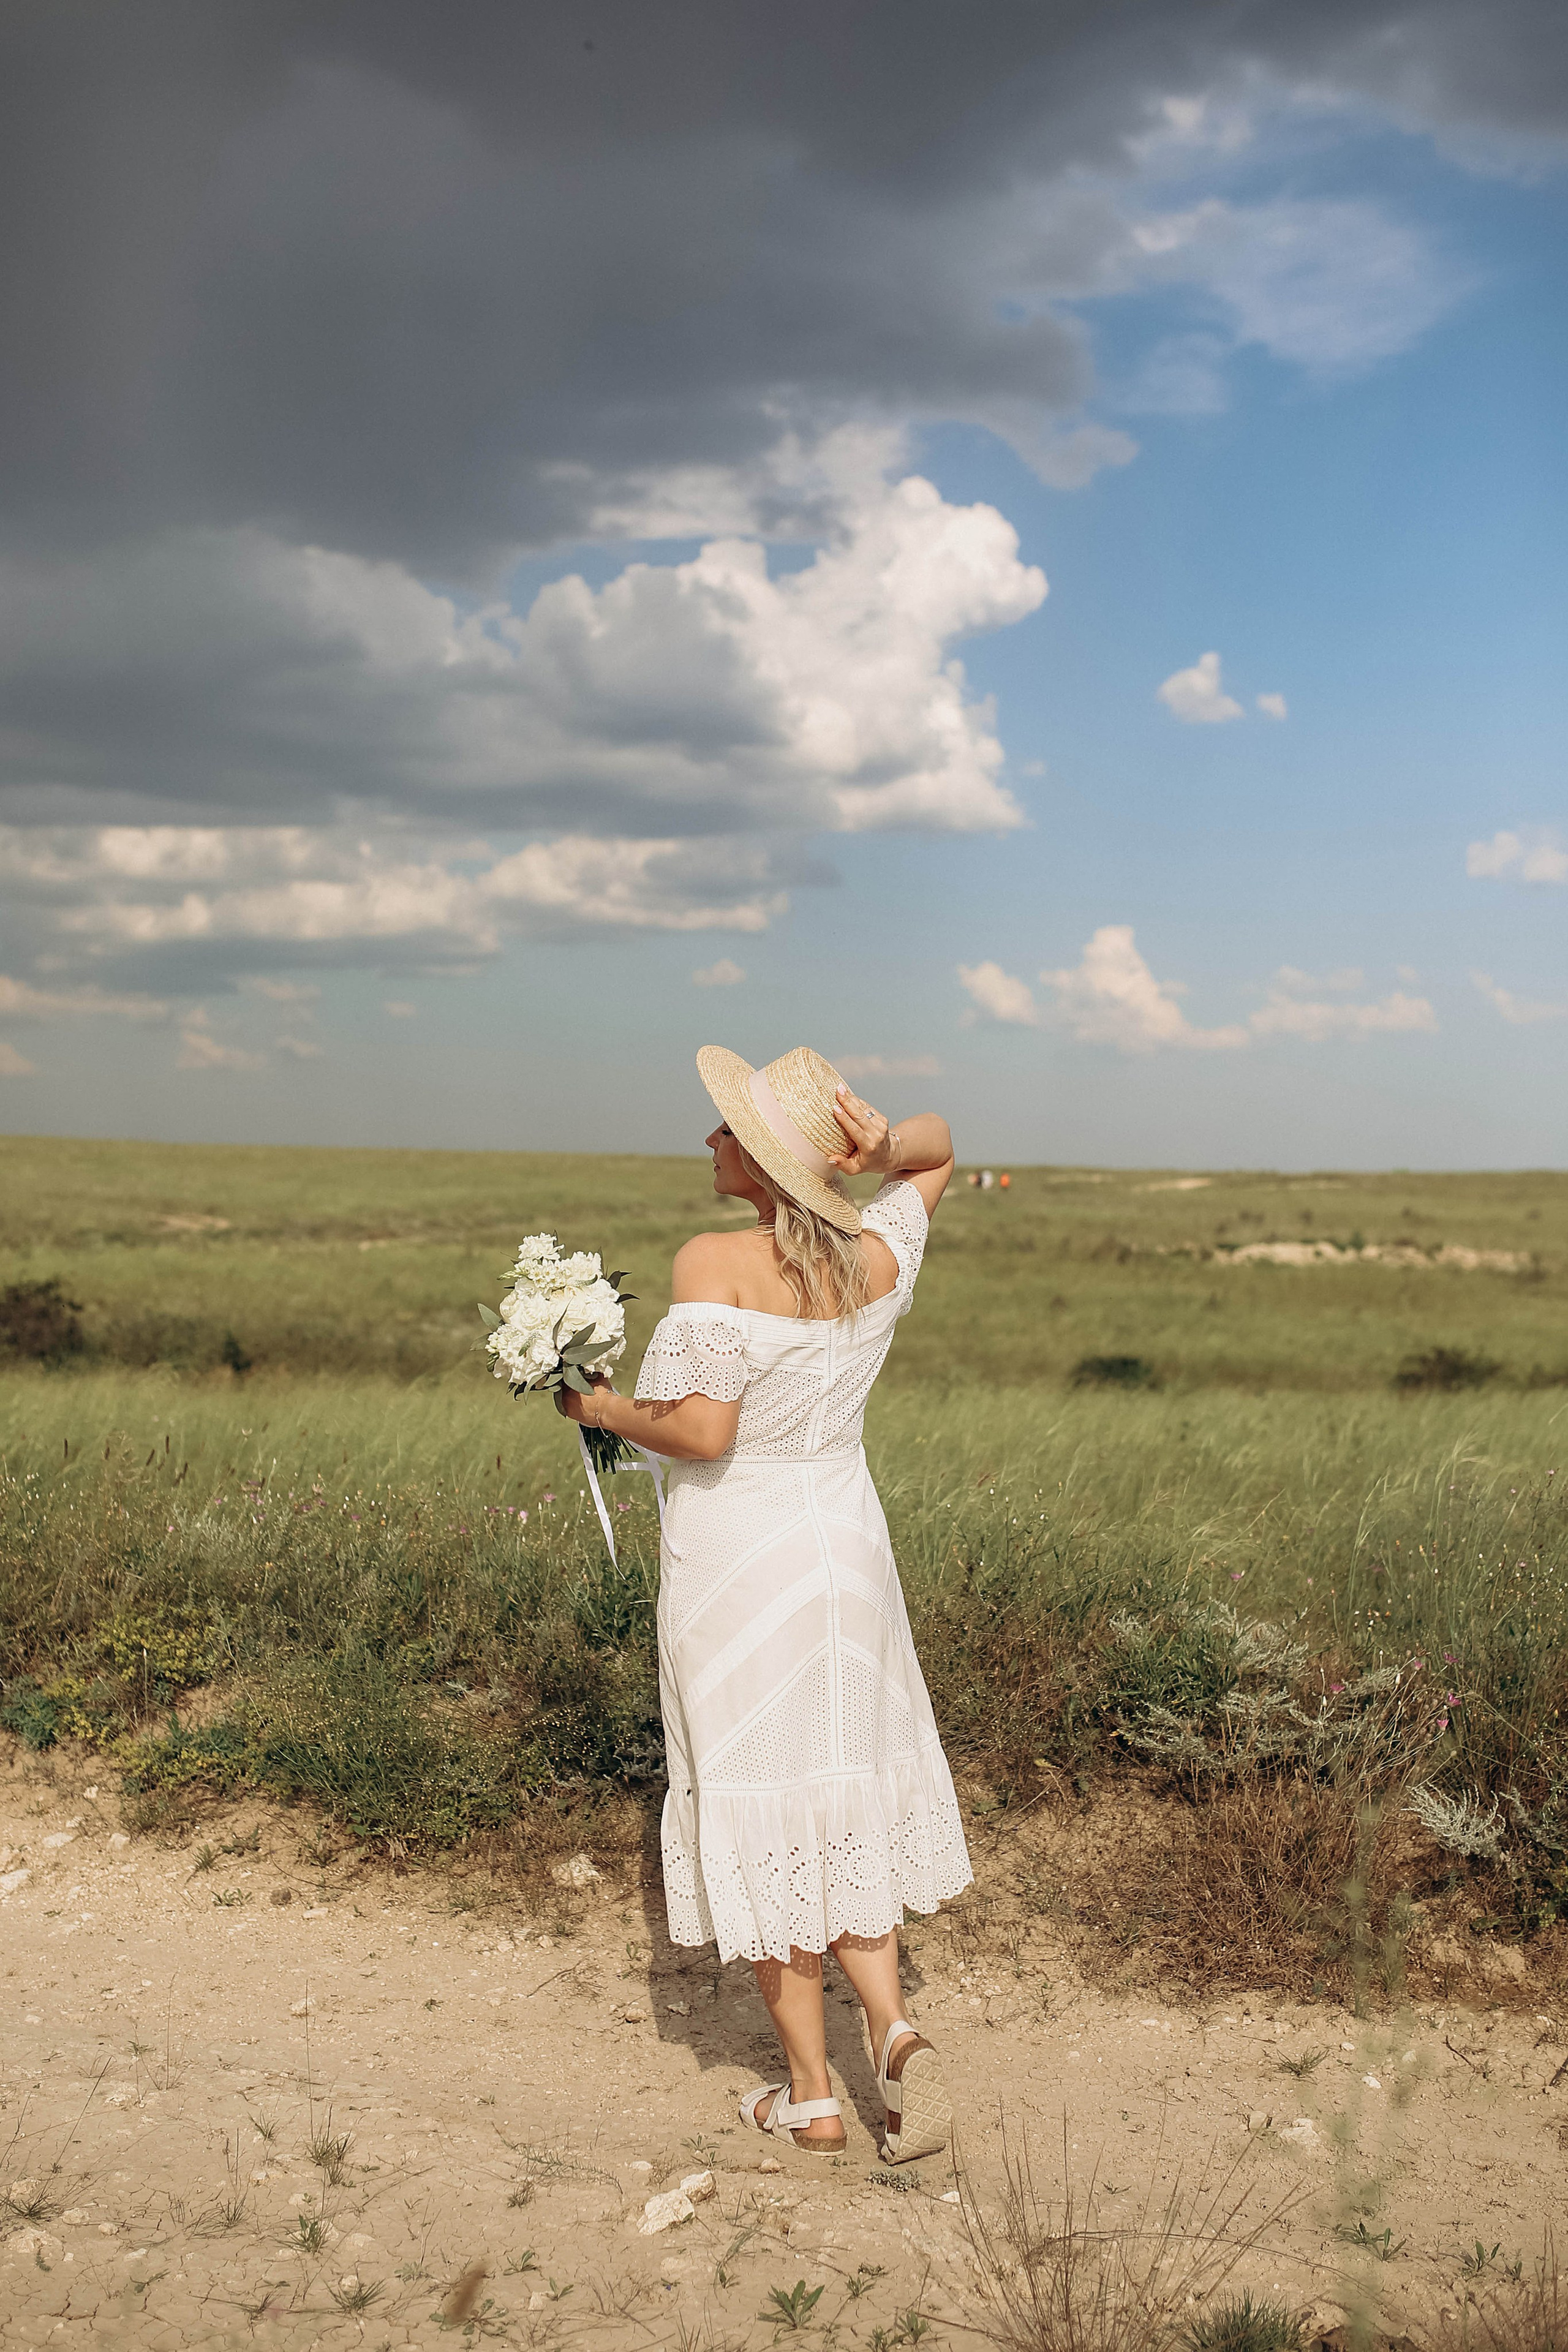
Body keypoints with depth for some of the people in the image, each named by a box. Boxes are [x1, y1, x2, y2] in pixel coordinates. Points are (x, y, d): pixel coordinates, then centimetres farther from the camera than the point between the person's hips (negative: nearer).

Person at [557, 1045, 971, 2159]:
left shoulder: (717, 1264, -21)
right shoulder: (880, 1256, -3)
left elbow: (702, 1430, -27)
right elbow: (940, 1146, 15)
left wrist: (606, 1409, -8)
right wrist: (885, 1143, -7)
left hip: (736, 1556, -5)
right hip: (846, 1538, 5)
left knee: (764, 1820, 7)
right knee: (847, 1797, 20)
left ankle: (813, 2094, 16)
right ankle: (893, 2026, 4)